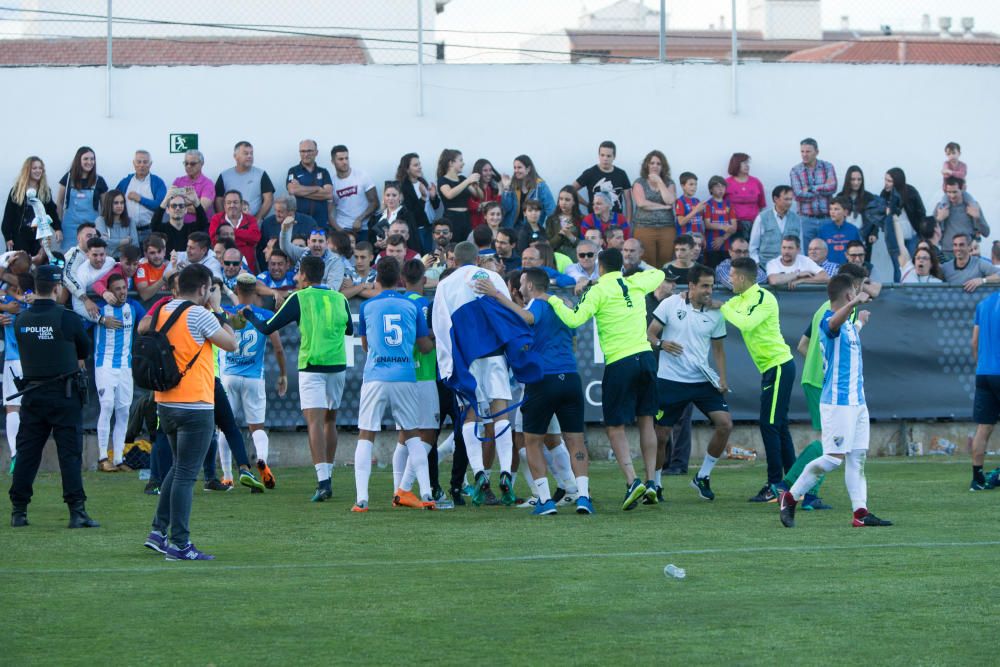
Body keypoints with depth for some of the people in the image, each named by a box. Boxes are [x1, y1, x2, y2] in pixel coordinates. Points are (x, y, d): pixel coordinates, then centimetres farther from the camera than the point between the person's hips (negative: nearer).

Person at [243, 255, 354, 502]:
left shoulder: (299, 299, -4)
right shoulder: (340, 299, 7)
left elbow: (267, 328, 0)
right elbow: (349, 329, 25)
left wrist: (249, 315, 18)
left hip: (311, 368, -4)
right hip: (337, 366, 4)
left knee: (314, 421, -10)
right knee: (330, 419, 18)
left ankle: (323, 480, -24)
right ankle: (327, 477, 23)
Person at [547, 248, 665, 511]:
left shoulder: (598, 291, -6)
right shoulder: (636, 284, 9)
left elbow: (574, 320, -16)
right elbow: (658, 274, 31)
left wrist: (555, 301, -1)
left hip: (619, 362, -5)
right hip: (645, 356, 5)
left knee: (615, 428, 0)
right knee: (646, 421, 13)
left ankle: (632, 482, -15)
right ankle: (651, 483, 11)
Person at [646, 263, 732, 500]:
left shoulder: (715, 313, 4)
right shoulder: (670, 304, -4)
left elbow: (718, 349, 13)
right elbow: (650, 333, 0)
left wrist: (722, 379, 2)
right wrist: (661, 343, -22)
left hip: (703, 380, 3)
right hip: (670, 380, -3)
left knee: (725, 424, -10)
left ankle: (703, 477, 7)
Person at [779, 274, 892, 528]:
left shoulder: (850, 324, 16)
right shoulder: (828, 321, -15)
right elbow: (835, 321, -42)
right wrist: (855, 303, -60)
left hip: (856, 401, 10)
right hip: (837, 401, -10)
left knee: (857, 457, 5)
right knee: (834, 458, -10)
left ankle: (861, 512, 4)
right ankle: (790, 498, -1)